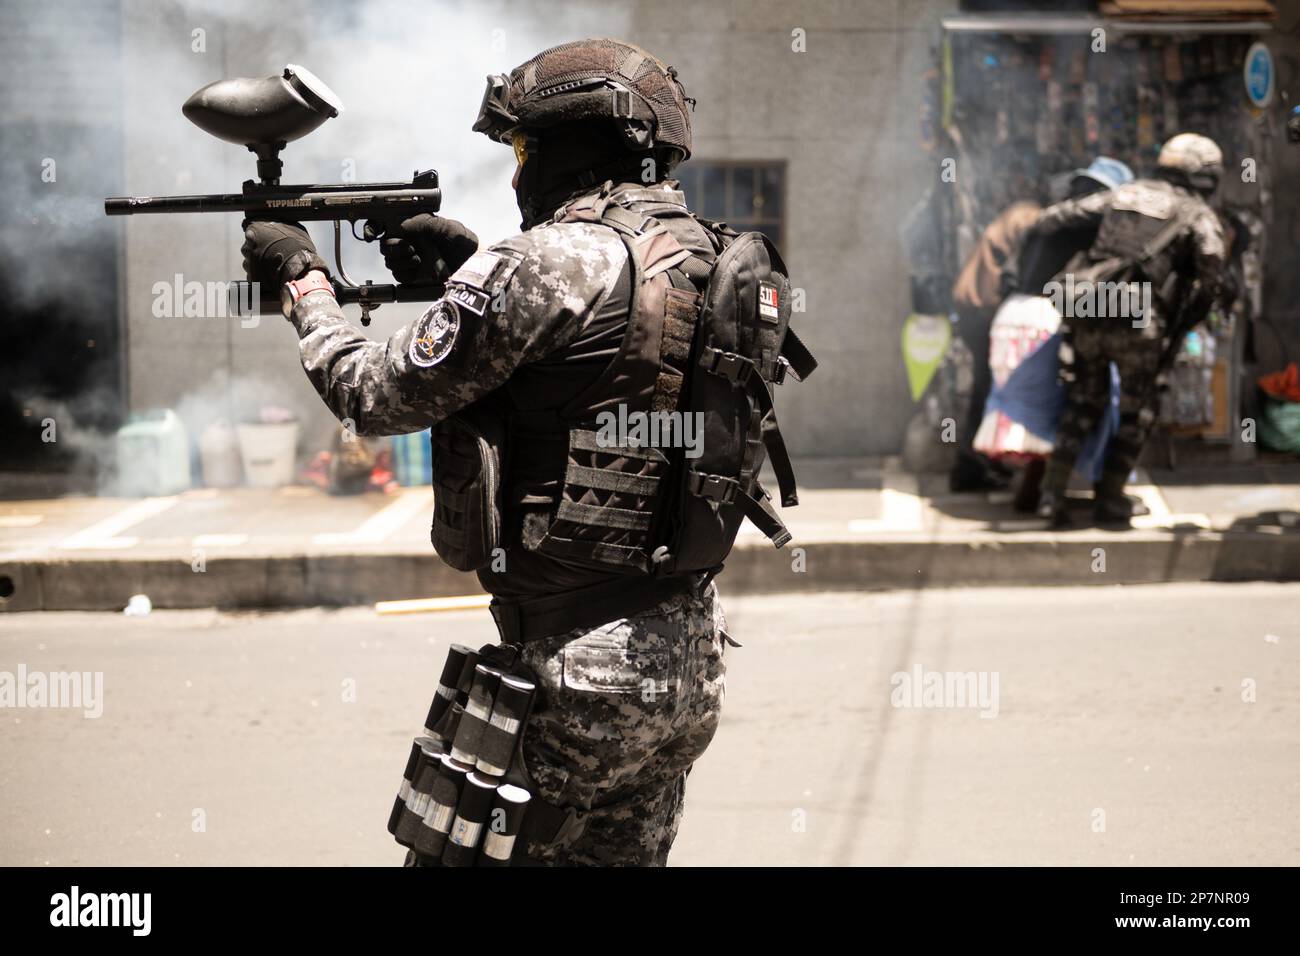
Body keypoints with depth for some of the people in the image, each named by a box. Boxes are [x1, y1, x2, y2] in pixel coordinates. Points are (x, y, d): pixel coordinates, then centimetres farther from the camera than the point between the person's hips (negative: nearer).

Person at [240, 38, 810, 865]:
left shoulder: (559, 261, -16)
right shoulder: (707, 258, 8)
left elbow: (378, 396, -8)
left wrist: (304, 280, 7)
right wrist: (475, 267, 16)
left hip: (581, 674, -8)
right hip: (692, 666, 8)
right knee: (625, 856, 20)